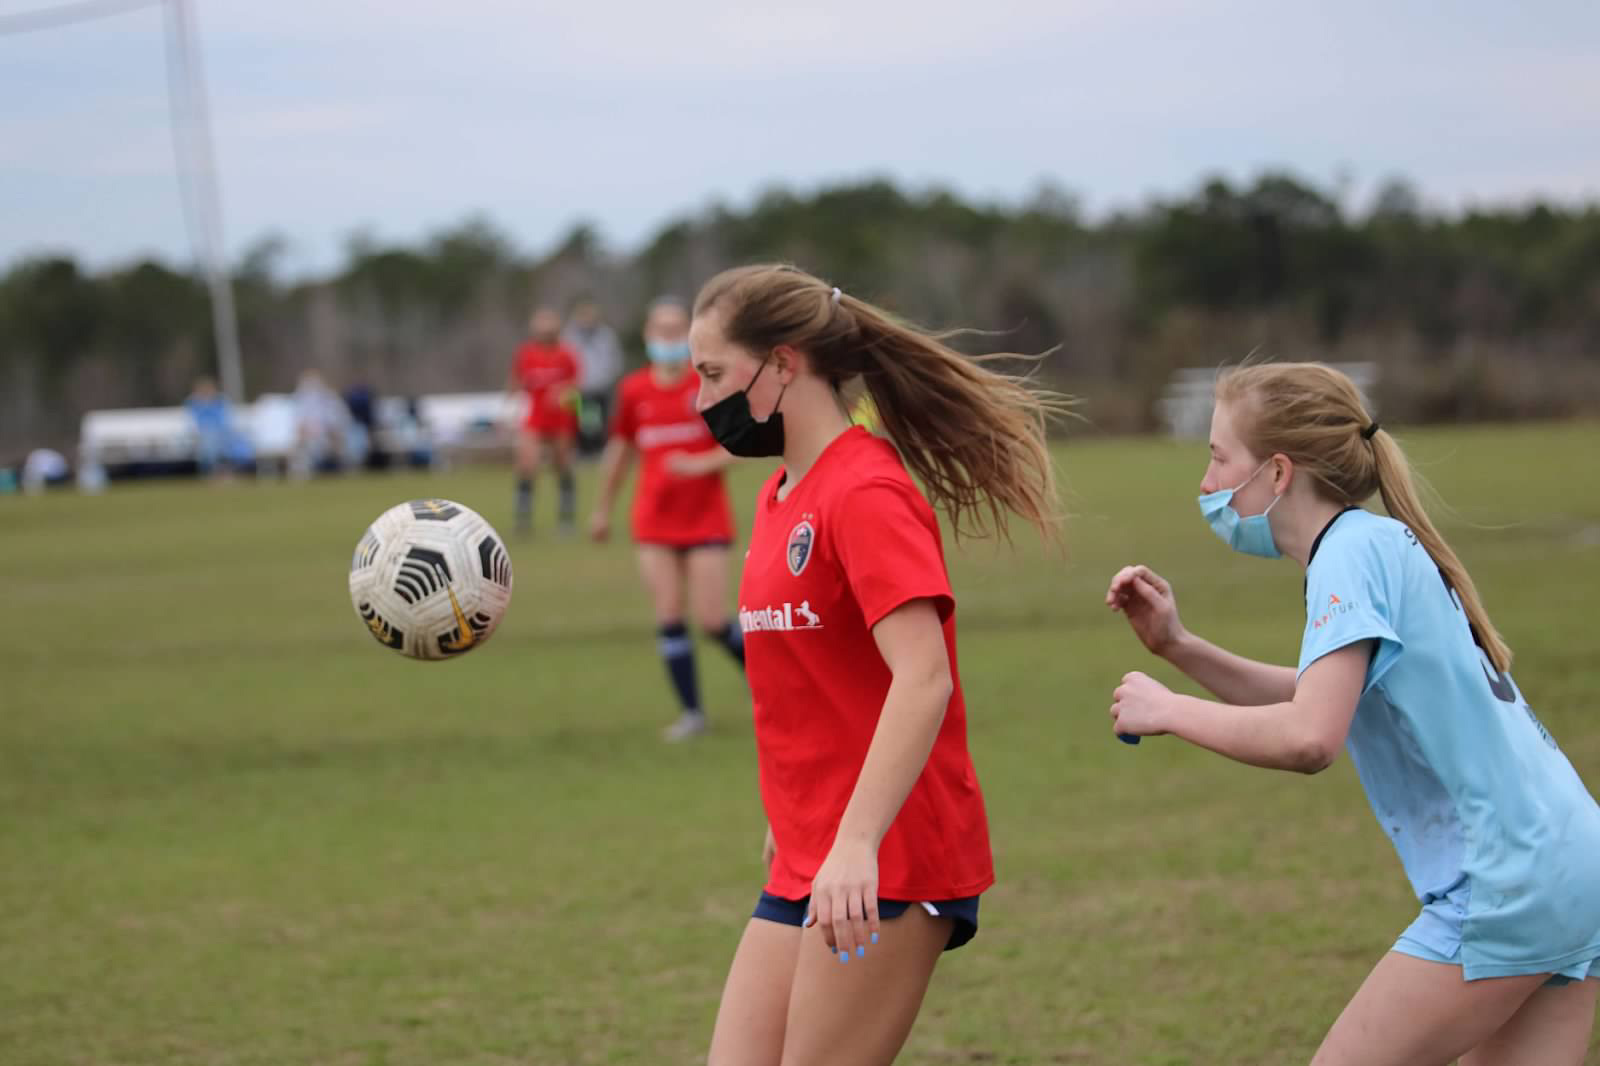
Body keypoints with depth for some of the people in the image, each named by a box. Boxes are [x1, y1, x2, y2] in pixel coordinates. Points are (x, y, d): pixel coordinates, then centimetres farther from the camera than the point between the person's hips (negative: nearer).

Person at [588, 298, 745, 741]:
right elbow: (620, 450, 16)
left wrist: (700, 464, -21)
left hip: (705, 518, -3)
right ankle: (691, 712, 5)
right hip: (654, 522, 3)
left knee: (712, 619, -7)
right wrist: (602, 509, 22)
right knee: (668, 615, -4)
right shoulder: (633, 391, 3)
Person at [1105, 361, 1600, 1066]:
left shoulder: (1355, 549, -12)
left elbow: (1308, 738, -24)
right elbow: (1318, 699, 27)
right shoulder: (1384, 544, 16)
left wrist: (1167, 711, -10)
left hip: (1502, 892, -9)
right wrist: (1176, 646, 16)